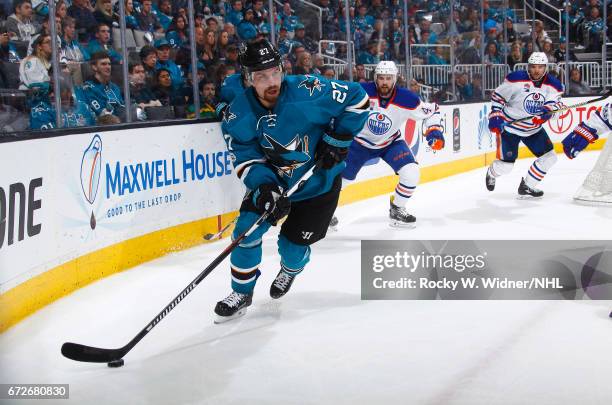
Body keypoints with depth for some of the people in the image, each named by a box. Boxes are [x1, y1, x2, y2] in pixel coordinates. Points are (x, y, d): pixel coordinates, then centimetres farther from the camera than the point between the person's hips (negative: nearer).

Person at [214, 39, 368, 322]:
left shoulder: (308, 91, -28)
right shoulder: (238, 116, -17)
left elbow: (356, 98, -18)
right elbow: (246, 158, -13)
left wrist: (337, 141, -17)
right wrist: (265, 186, -31)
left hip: (319, 184, -3)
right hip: (273, 181, 3)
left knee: (292, 247, -2)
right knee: (247, 229, -12)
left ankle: (290, 270, 38)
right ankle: (242, 293, 11)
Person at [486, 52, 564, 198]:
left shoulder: (553, 85, -6)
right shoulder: (516, 79, -18)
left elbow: (553, 104, -12)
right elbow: (498, 96, -8)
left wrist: (548, 110, -35)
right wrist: (495, 116, -14)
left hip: (534, 128, 5)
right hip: (509, 126, -5)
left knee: (549, 157, -2)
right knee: (505, 165, -5)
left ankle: (526, 186, 13)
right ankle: (491, 173, 34)